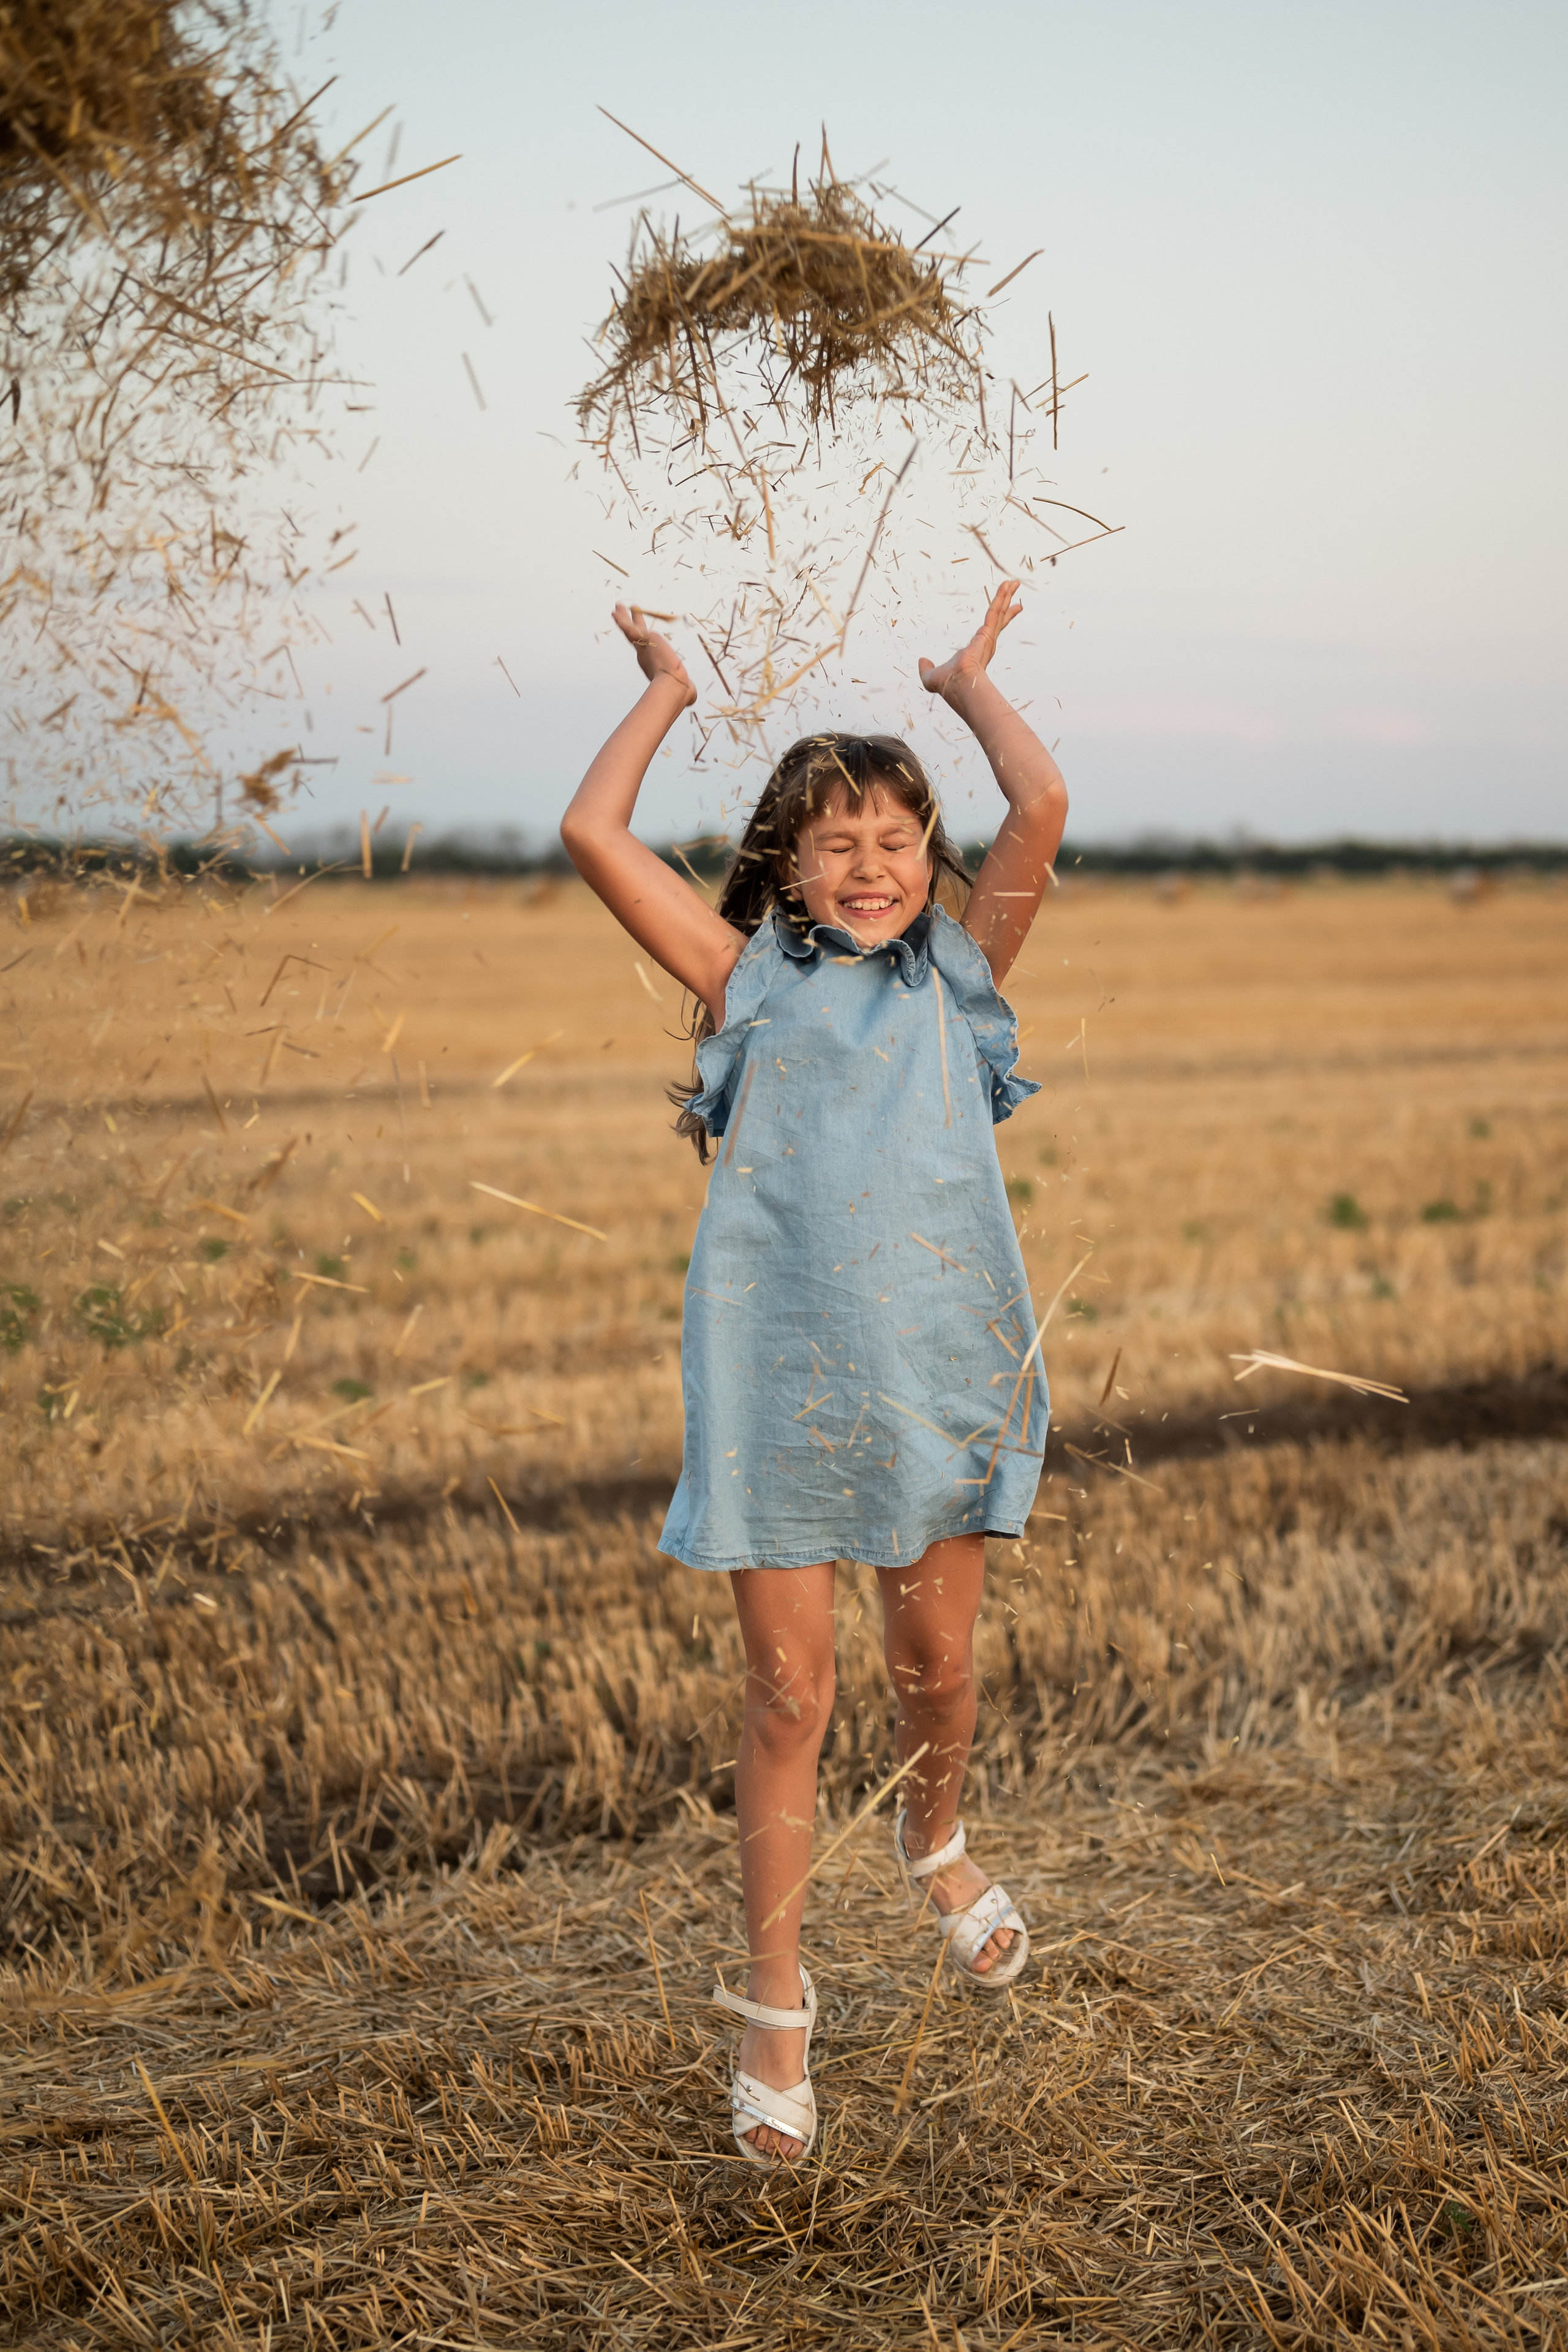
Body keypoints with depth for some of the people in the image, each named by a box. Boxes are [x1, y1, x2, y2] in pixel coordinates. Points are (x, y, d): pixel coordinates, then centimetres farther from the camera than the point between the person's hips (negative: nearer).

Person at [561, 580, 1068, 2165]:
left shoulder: (959, 970, 10)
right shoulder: (747, 977, 7)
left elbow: (1043, 810, -3)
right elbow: (592, 834, 0)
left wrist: (968, 681, 13)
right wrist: (666, 694, 13)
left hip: (939, 1363, 2)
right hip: (776, 1371, -1)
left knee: (937, 1663, 14)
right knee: (789, 1690, 2)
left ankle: (935, 1843, 47)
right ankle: (778, 2005, 15)